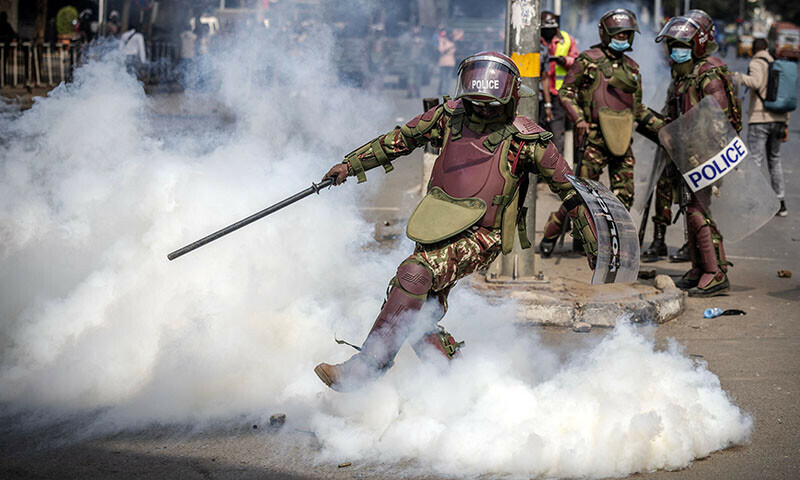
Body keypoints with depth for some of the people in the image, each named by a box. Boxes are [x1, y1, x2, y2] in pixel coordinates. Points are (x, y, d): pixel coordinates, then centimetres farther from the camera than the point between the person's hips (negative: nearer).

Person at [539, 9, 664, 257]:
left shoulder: (632, 68, 17)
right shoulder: (589, 60, -1)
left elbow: (637, 109, 24)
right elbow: (566, 91, 0)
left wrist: (661, 127, 16)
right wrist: (578, 118, -14)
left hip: (622, 139, 6)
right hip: (595, 136, -6)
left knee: (624, 194, 1)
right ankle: (551, 234, 8)